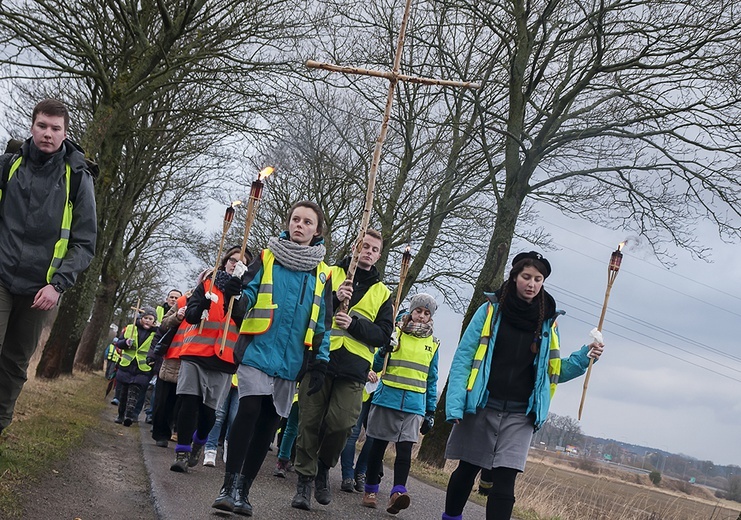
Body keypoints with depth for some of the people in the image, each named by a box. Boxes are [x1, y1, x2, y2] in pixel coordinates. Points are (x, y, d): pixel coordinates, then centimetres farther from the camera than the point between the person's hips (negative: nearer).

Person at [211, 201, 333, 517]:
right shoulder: (267, 257, 5)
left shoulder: (322, 273, 10)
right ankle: (230, 484, -8)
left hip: (292, 361, 3)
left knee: (268, 423, 5)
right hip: (258, 349, -3)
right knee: (249, 410, -17)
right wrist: (236, 294, -21)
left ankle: (243, 489, 15)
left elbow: (323, 324, 11)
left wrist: (320, 361, 4)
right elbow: (248, 295, 2)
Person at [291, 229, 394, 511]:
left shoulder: (382, 293, 17)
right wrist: (334, 298, -14)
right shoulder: (330, 273, 11)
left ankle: (323, 468, 17)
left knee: (340, 424, -10)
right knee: (310, 422, -1)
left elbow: (383, 335, 7)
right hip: (319, 358, -1)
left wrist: (354, 324, -10)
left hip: (353, 369, 1)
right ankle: (305, 480, 12)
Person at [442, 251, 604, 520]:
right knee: (466, 470, 10)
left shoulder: (548, 322, 7)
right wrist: (455, 404, -12)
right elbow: (463, 358, -3)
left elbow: (552, 371, 14)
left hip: (519, 415, 1)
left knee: (504, 482, -7)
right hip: (481, 408, -1)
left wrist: (583, 357, -4)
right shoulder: (492, 310, -1)